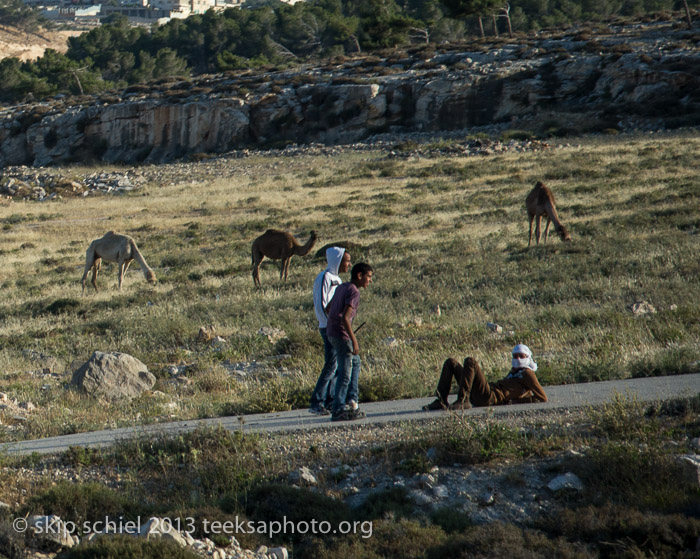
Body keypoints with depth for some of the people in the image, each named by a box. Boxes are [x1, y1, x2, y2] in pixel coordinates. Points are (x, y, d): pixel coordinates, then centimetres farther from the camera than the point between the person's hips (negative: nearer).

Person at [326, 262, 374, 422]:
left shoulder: (341, 287, 13)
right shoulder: (353, 292, -15)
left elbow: (328, 308, 23)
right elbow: (345, 317, -24)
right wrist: (354, 340, -24)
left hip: (331, 332, 10)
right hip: (341, 334, -10)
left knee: (355, 362, 22)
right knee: (345, 373, -5)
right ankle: (339, 410, -4)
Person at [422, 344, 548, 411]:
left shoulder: (527, 373, 6)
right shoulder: (514, 372, 32)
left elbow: (543, 399, -2)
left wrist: (516, 401, -7)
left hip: (490, 396, -9)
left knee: (470, 362, -27)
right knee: (451, 362, 12)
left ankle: (462, 401, -34)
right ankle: (441, 401, -4)